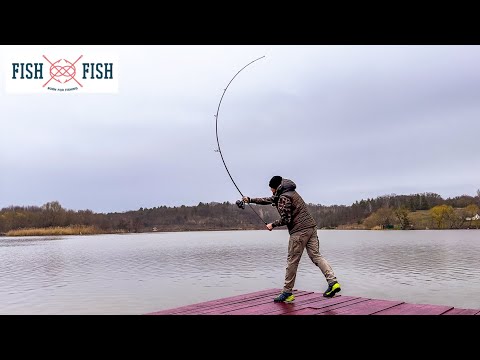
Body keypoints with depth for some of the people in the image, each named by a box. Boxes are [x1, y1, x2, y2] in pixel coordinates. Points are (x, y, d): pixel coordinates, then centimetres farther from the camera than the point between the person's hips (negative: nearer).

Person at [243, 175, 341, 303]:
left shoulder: (283, 198, -10)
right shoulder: (290, 192, 22)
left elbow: (285, 219, -14)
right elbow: (269, 200, 30)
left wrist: (272, 225, 3)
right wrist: (250, 200, 33)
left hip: (299, 231, -9)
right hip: (311, 227, 9)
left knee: (292, 262, -1)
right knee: (316, 255, 6)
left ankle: (287, 292, 7)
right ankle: (333, 282, -8)